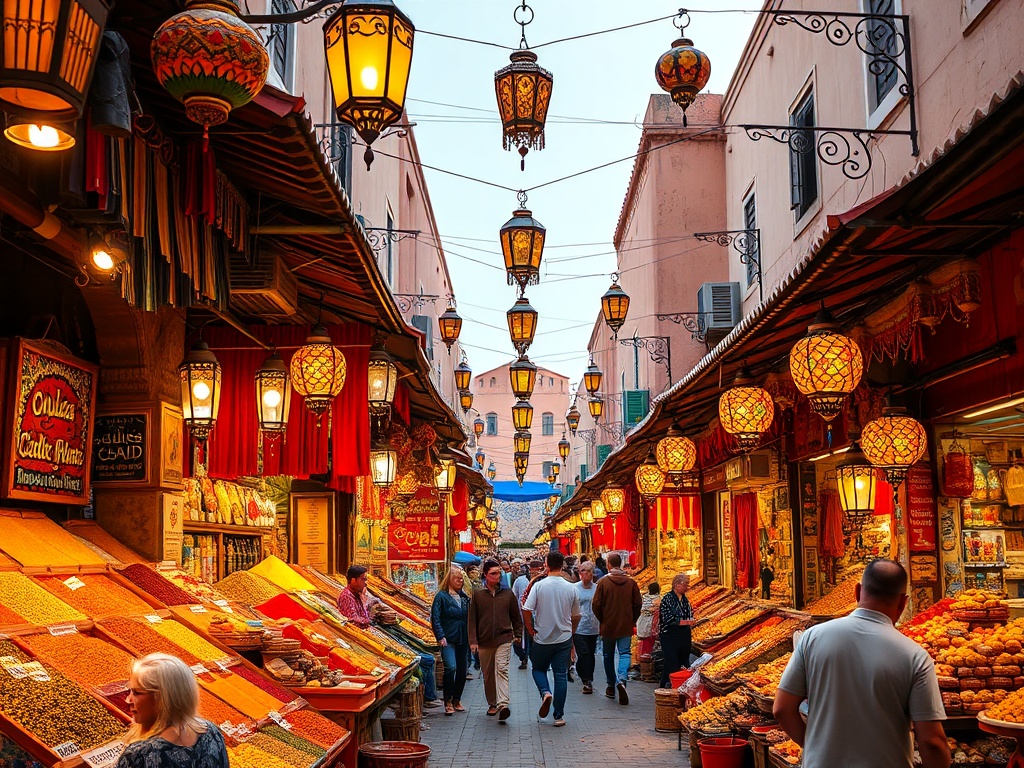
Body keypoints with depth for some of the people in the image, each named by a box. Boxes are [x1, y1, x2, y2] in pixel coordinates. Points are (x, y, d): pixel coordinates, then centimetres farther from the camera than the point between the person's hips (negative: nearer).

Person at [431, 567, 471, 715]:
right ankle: (448, 702, -5)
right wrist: (440, 637, -17)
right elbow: (435, 618, -8)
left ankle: (456, 700, 23)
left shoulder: (464, 597, 13)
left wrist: (470, 638, 10)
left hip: (463, 640, 6)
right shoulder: (441, 596, -4)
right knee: (451, 667, -18)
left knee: (462, 670, 7)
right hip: (448, 640, -6)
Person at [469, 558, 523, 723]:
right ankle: (492, 703, 26)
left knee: (502, 669, -16)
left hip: (504, 639, -2)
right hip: (484, 641, 2)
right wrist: (473, 641, -3)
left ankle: (503, 704, -25)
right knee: (488, 674, 10)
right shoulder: (478, 595, 2)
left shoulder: (508, 593, 3)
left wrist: (518, 634, 12)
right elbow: (472, 619, 3)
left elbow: (516, 616, 13)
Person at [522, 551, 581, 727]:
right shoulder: (571, 588, -2)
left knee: (539, 669, 18)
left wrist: (531, 630, 0)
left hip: (542, 638, -2)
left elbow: (526, 610, -15)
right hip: (564, 638, 2)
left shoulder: (539, 585, -10)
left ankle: (545, 692, -10)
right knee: (561, 675, 7)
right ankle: (559, 716, 7)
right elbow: (576, 616, 8)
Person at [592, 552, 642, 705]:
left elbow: (596, 605, -8)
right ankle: (622, 680, -25)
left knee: (608, 656, 15)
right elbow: (638, 604, 1)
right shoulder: (631, 582, -2)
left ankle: (611, 686, 22)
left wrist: (602, 620, 8)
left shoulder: (603, 582, -8)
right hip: (626, 627, 1)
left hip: (608, 627, 0)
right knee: (624, 654, 1)